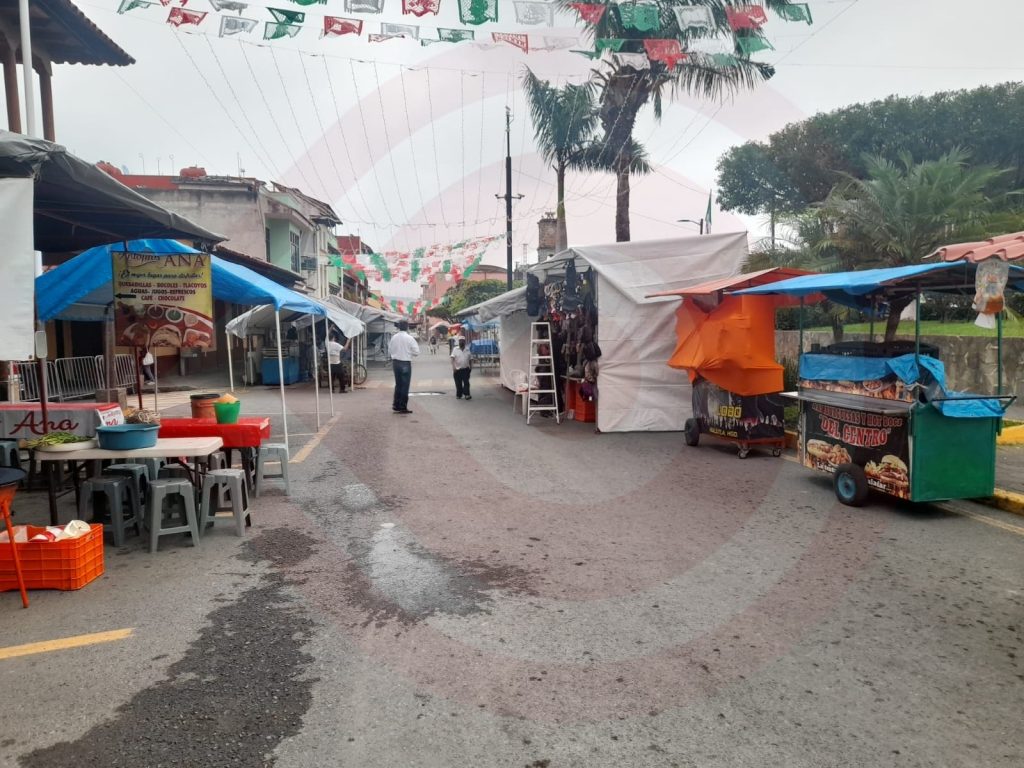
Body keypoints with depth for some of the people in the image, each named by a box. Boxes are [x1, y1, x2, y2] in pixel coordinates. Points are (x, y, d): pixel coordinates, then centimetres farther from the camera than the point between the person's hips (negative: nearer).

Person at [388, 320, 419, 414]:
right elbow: (416, 352, -9)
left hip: (395, 363, 5)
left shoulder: (394, 337, 1)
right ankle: (403, 407, 5)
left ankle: (396, 405, 21)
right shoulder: (409, 338, -12)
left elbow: (389, 351, 8)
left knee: (398, 384, 17)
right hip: (406, 363, -5)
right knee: (405, 385, 3)